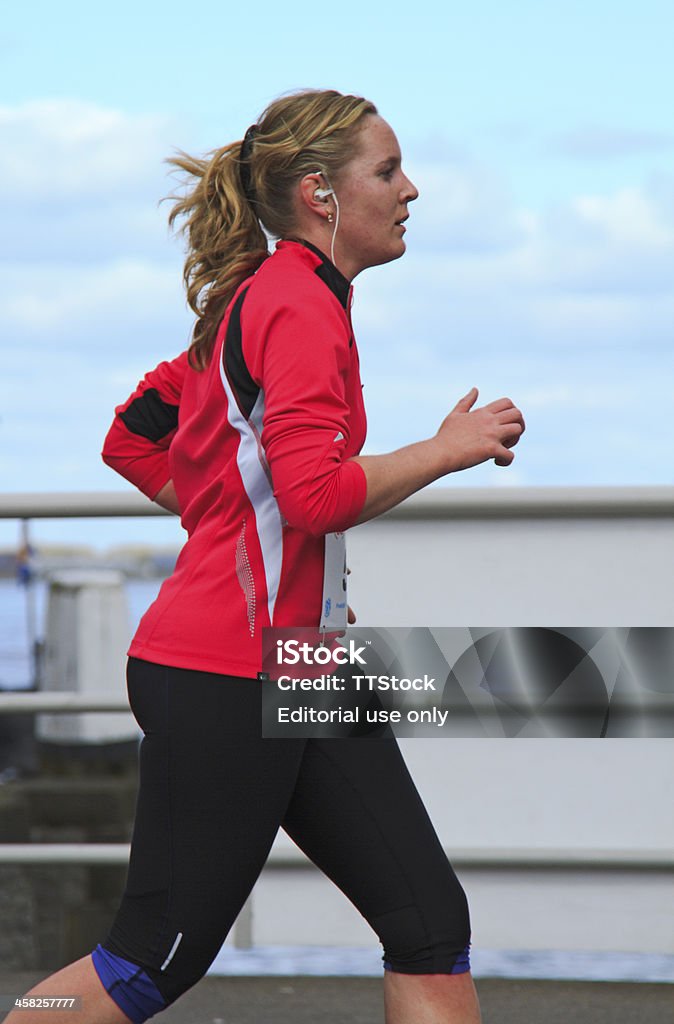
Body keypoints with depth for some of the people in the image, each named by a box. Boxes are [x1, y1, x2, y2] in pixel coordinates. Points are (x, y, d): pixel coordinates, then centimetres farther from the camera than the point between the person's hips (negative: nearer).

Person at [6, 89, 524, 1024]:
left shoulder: (258, 300, 16)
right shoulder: (298, 303, -14)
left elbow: (131, 442, 22)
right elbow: (317, 492, -26)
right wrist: (446, 449, -13)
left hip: (300, 672, 10)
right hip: (225, 680, -10)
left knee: (431, 926, 2)